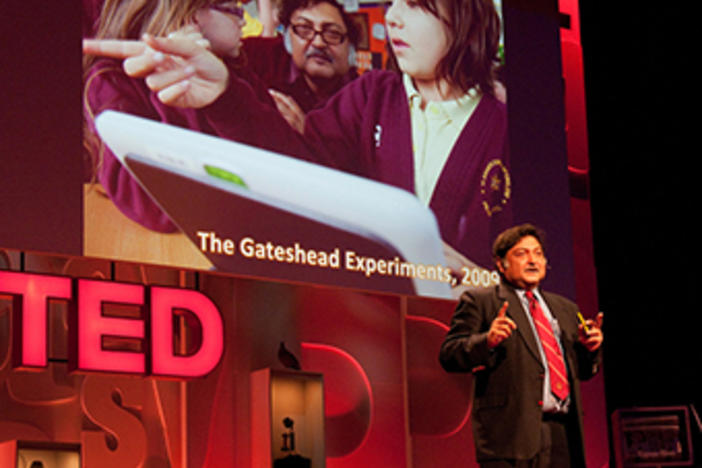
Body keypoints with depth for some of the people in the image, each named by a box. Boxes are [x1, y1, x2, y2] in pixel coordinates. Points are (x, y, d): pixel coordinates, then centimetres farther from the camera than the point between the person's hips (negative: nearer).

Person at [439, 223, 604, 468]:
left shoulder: (565, 308, 25)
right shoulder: (479, 301, 7)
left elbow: (581, 372, 27)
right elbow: (449, 356, -2)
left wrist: (589, 347, 6)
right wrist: (487, 341, -19)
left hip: (564, 431, 6)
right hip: (512, 432, -6)